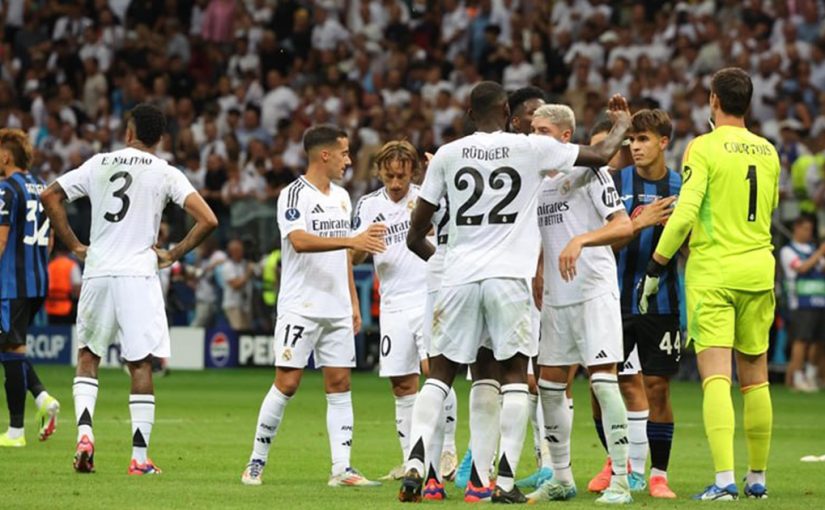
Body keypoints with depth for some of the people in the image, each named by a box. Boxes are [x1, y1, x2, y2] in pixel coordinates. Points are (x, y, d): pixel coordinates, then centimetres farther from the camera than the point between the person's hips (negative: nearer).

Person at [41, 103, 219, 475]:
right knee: (141, 364, 3)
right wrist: (173, 255, 2)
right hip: (138, 275, -2)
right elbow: (207, 220, -8)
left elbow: (50, 196, 9)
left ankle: (84, 431, -2)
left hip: (97, 273, 2)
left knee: (88, 355, 18)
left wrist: (74, 245, 12)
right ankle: (140, 457, 1)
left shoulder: (98, 164, 7)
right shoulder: (166, 174, 0)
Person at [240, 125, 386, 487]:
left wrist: (354, 303, 19)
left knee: (339, 383, 2)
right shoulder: (294, 195, -9)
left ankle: (341, 469, 1)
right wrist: (352, 241, -33)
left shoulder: (341, 197, 15)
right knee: (287, 382, -8)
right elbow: (300, 240, -25)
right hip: (300, 307, -7)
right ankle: (257, 461, 3)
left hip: (337, 309, 7)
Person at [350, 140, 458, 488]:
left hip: (431, 299, -3)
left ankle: (447, 449, -6)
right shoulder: (369, 205, 6)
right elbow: (354, 258, 5)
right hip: (394, 305, 3)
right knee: (403, 385, 4)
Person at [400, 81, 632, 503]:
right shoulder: (531, 149, 1)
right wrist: (622, 124, 35)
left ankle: (415, 464, -8)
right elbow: (601, 156, 14)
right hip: (509, 278, -2)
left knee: (439, 374, 10)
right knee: (514, 374, 7)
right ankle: (506, 480, -3)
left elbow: (416, 236, 10)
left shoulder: (447, 155, 6)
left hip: (459, 278, 2)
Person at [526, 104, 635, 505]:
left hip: (594, 290, -8)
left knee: (602, 379, -13)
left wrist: (581, 240, -28)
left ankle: (619, 480, -10)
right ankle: (561, 479, 20)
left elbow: (623, 226, -15)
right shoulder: (537, 180, 14)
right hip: (555, 298, 8)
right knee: (550, 384, 9)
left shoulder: (588, 171, -7)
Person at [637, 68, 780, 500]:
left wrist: (655, 268, -9)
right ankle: (757, 478, 20)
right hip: (758, 270, 5)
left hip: (711, 272, -5)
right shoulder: (767, 152, 8)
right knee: (755, 379, 12)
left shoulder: (703, 148, -9)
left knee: (716, 378, -10)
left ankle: (724, 478, -21)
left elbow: (685, 213, -16)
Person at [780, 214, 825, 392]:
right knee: (801, 339, -11)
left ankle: (810, 375, 8)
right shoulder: (788, 251, 2)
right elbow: (802, 268, -12)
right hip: (801, 302, -6)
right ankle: (797, 378, -11)